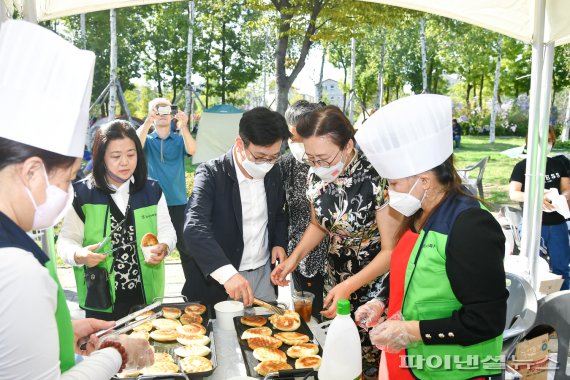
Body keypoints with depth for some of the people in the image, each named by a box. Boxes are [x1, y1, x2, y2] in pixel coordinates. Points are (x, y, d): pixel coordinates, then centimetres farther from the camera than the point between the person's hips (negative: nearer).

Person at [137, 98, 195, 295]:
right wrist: (147, 122, -30)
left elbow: (192, 150, -14)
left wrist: (183, 127, -30)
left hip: (178, 203, 0)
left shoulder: (179, 139, 7)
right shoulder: (147, 139, 7)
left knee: (186, 248, 1)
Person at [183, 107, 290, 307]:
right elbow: (194, 228, -31)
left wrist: (279, 243, -2)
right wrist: (227, 273, -44)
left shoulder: (273, 173, 0)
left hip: (264, 275, 5)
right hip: (218, 280, -4)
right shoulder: (211, 174, -18)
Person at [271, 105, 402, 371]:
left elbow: (391, 250, -18)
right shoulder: (316, 175, -6)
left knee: (371, 358, 7)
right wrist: (293, 258, -3)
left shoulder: (376, 179, -24)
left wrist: (349, 286, -25)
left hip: (376, 282, -5)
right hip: (336, 279, 5)